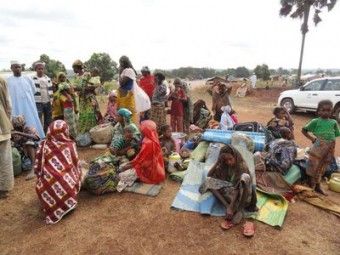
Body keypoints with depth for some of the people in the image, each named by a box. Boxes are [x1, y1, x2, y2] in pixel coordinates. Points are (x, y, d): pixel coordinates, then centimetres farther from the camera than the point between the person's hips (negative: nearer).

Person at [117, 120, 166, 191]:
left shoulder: (148, 143, -26)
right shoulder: (153, 140, 2)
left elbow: (139, 160, -19)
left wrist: (124, 167, -7)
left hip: (148, 171, -9)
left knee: (122, 175, -10)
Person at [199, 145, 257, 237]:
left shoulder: (242, 166, -16)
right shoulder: (224, 166, 0)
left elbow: (238, 188, -24)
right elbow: (209, 175, -3)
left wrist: (231, 207, -31)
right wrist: (217, 162, -14)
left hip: (242, 196, -5)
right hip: (230, 194, 5)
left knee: (245, 177, -36)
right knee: (208, 181, -15)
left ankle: (240, 211, -27)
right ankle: (227, 207, -25)